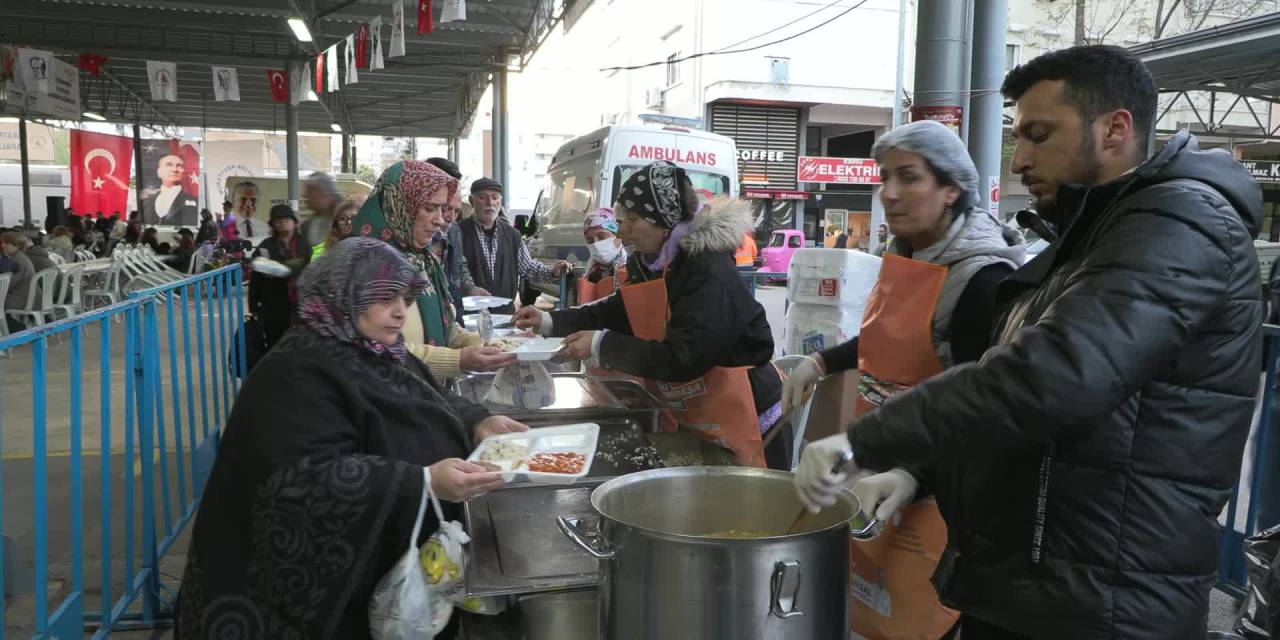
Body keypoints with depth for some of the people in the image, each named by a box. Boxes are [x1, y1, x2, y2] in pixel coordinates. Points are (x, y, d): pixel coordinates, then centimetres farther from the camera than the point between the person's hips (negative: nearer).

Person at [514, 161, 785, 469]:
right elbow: (616, 313, 16)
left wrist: (601, 345, -23)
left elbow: (681, 359, -30)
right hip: (688, 420, 9)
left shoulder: (710, 273, -25)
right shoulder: (650, 264, 3)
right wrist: (550, 321, 4)